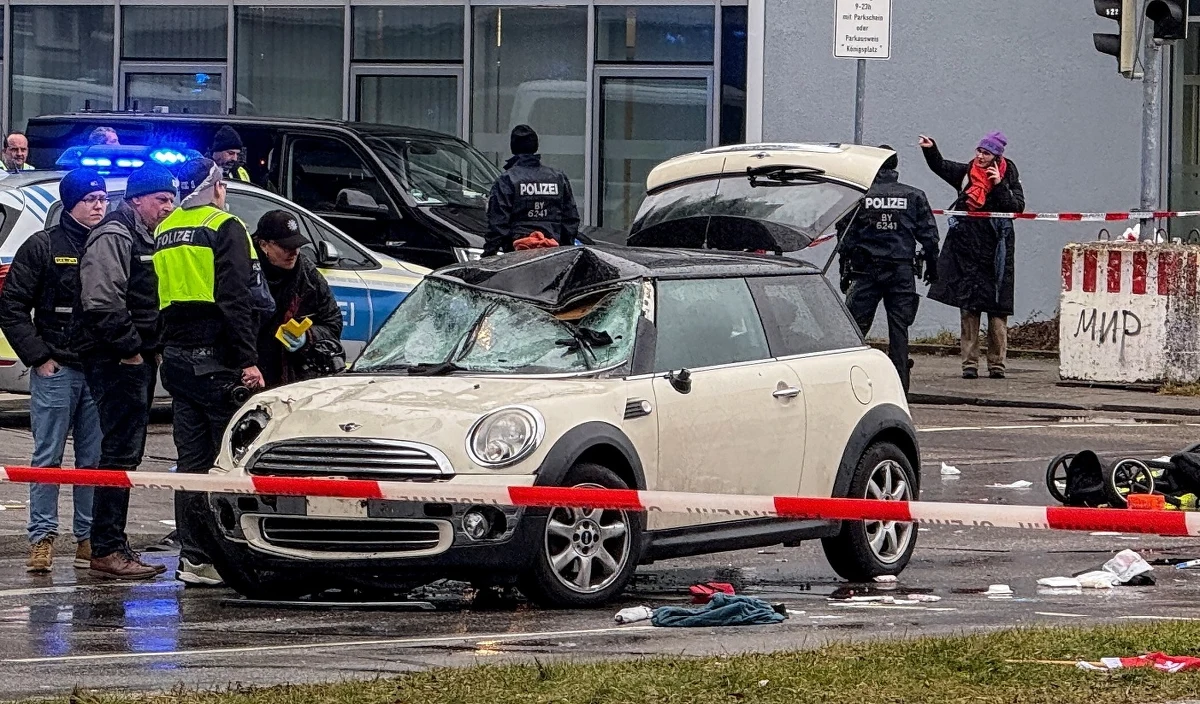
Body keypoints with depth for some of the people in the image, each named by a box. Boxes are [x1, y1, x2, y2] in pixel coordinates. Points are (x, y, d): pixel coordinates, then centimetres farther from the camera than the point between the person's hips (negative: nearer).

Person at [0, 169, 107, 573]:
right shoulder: (44, 246, 0)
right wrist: (38, 356, -7)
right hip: (56, 370, -3)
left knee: (95, 459, 6)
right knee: (48, 458, -2)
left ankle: (89, 539, 11)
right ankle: (42, 539, 0)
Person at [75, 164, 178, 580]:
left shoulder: (148, 240, 20)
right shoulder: (114, 237, -12)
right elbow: (102, 303, -23)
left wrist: (153, 349, 15)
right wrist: (129, 350, -18)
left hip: (138, 359, 10)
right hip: (116, 359, -10)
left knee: (126, 452, 12)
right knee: (121, 453, -12)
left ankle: (111, 547, 18)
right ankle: (107, 551, -12)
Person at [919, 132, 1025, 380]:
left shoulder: (1008, 178, 0)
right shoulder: (966, 173, 9)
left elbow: (1017, 207, -10)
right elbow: (940, 166, 12)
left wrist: (999, 186, -17)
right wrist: (930, 149, -6)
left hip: (996, 250, -3)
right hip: (967, 248, 3)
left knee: (997, 308, -1)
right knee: (968, 308, 1)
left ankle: (997, 363, 4)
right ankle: (969, 363, 2)